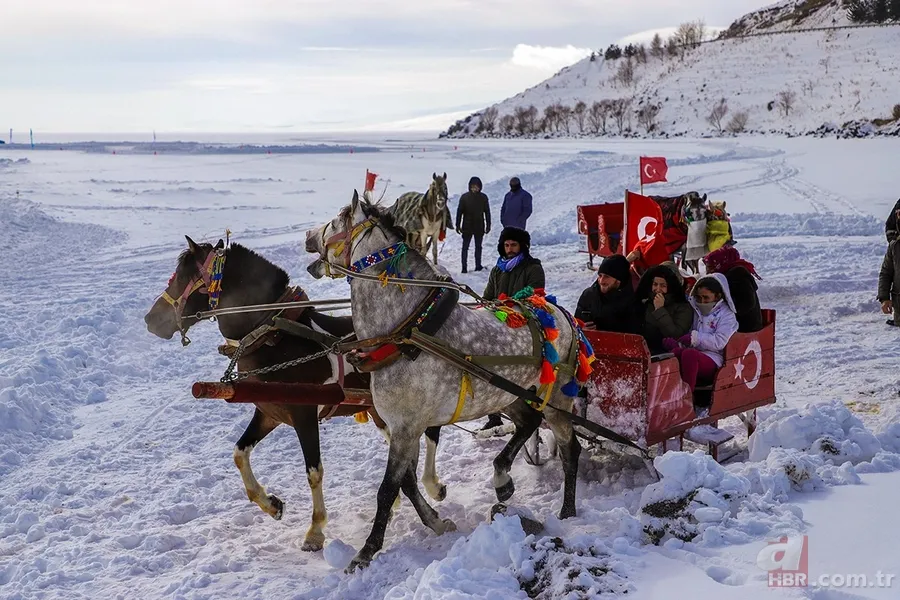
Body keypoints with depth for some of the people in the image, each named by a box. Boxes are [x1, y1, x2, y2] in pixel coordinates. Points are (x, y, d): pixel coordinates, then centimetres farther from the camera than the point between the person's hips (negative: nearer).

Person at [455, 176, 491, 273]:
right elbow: (459, 212, -4)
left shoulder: (483, 197, -2)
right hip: (467, 227, -2)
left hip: (479, 227, 2)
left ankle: (478, 266, 19)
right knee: (465, 247, 1)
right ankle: (464, 267, 6)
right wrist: (458, 225, -5)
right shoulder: (464, 197, -7)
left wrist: (488, 225, 2)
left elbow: (487, 212, 4)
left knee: (478, 247, 11)